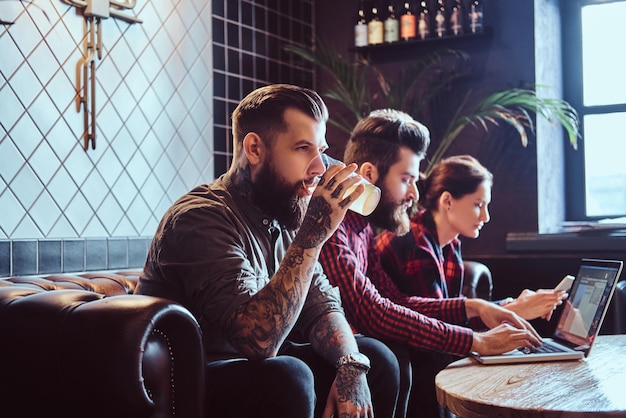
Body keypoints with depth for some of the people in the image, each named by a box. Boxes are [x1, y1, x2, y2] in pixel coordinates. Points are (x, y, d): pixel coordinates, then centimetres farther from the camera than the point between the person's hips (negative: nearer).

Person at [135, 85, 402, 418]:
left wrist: (351, 366, -17)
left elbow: (322, 307, 2)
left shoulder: (285, 217, 3)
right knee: (287, 378, -32)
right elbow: (259, 339, -32)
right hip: (189, 385, -7)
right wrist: (312, 236, -32)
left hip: (256, 369, 8)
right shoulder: (202, 218, -23)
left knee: (376, 358, -1)